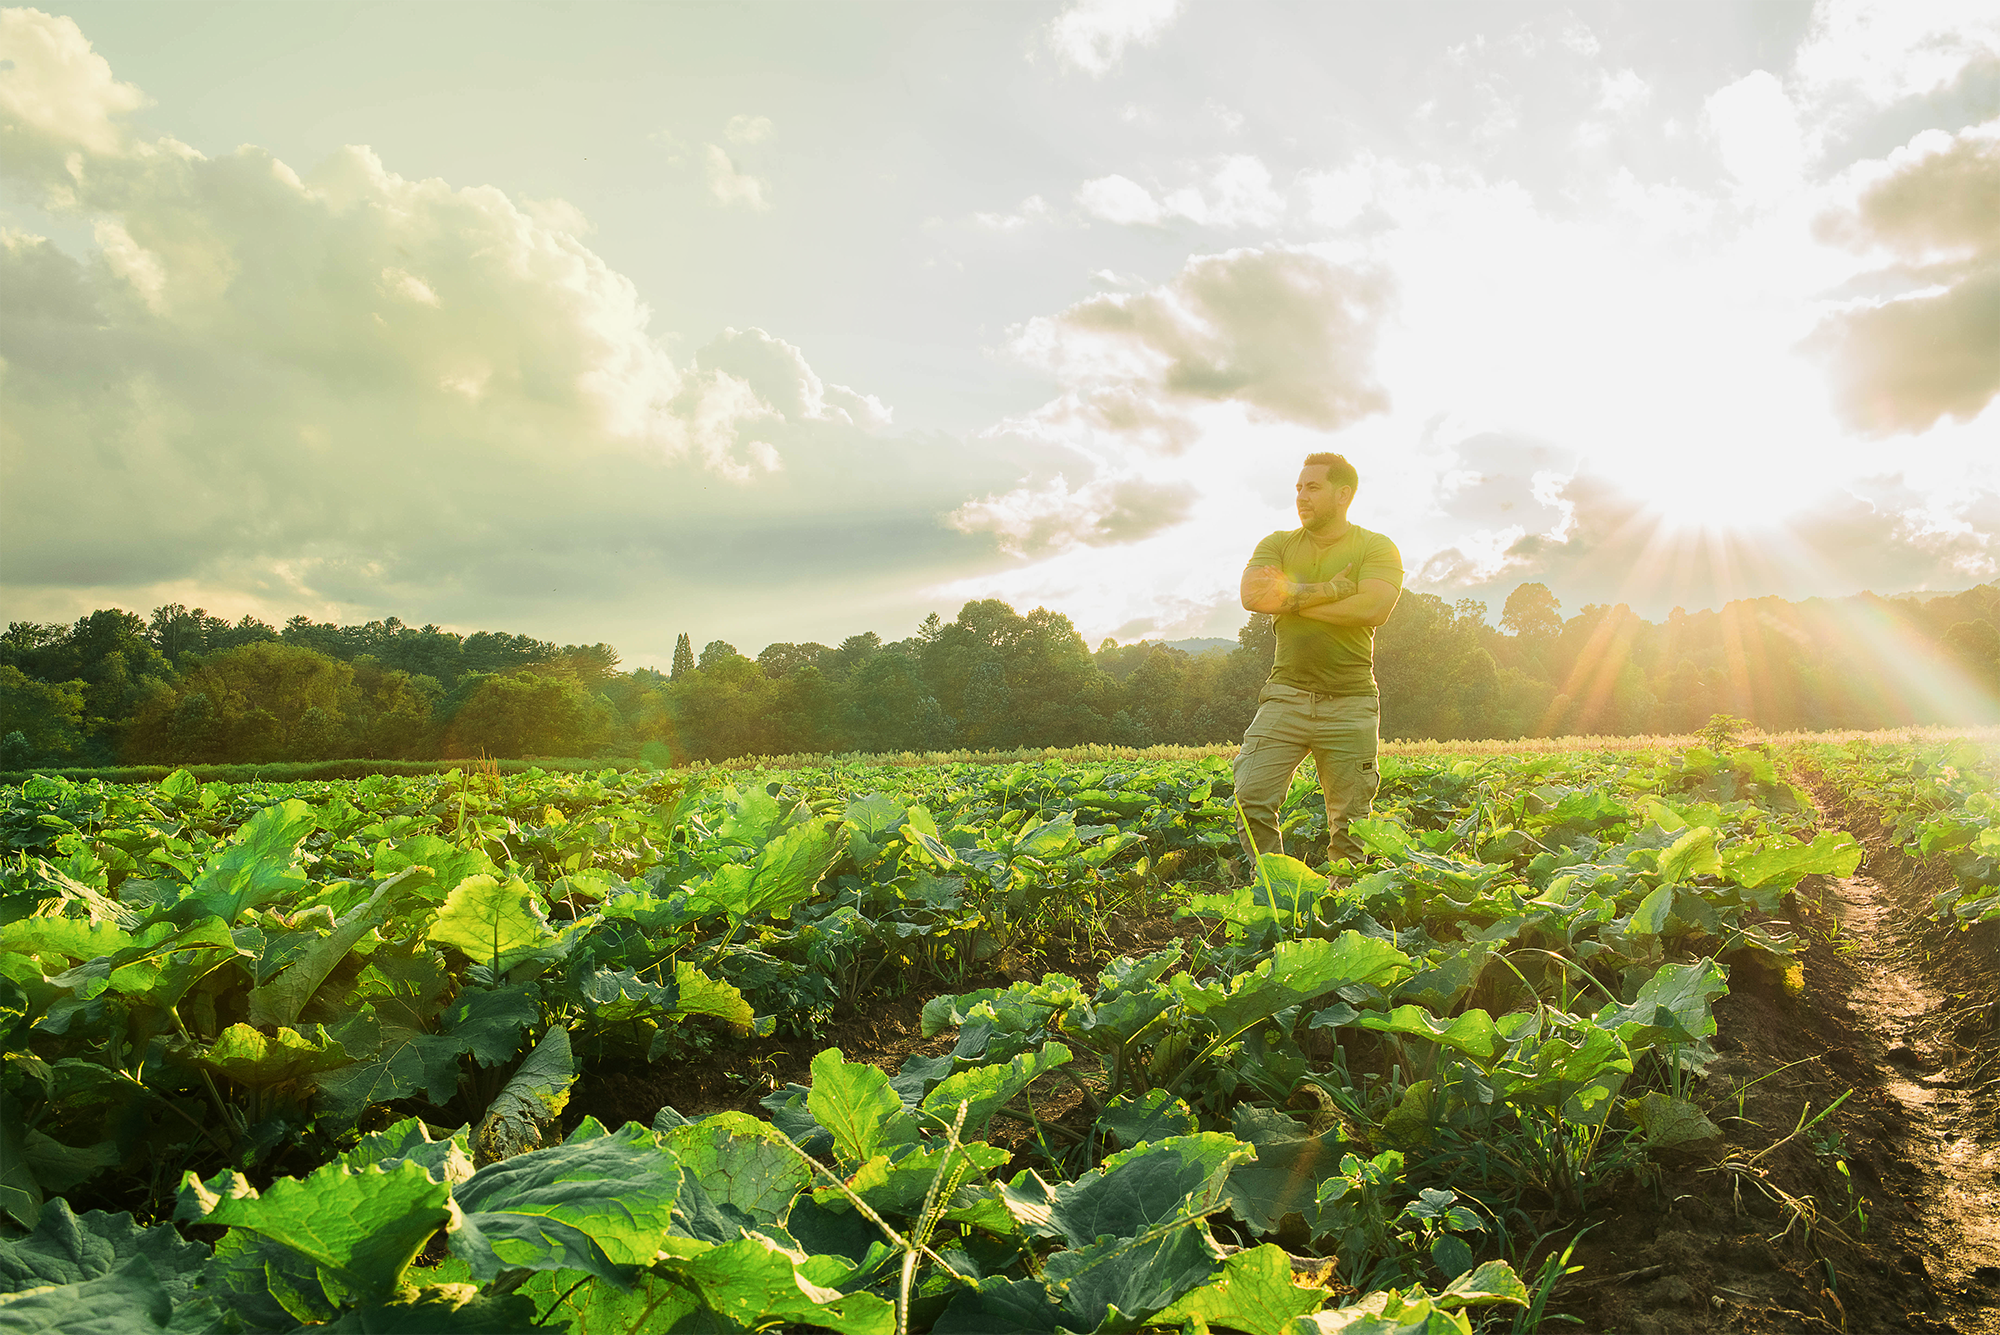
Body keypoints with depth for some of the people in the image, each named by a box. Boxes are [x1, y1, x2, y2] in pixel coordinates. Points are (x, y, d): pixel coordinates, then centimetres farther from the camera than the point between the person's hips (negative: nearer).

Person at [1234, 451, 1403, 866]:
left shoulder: (1378, 548, 4)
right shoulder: (1277, 545, 11)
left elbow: (1373, 609, -15)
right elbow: (1253, 595, -8)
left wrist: (1293, 597, -10)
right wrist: (1331, 589, -10)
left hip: (1351, 702, -2)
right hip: (1286, 695, 2)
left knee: (1350, 820, 2)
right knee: (1252, 797, -11)